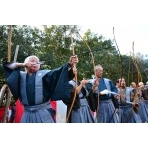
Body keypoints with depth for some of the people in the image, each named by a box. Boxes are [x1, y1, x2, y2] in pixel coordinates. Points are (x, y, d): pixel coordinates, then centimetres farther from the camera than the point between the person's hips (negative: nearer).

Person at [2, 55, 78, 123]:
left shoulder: (44, 74, 5)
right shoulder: (21, 75, 12)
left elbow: (58, 72, -8)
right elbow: (7, 66, 12)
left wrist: (69, 64, -25)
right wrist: (22, 64, 0)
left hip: (43, 112, -2)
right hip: (27, 113, 2)